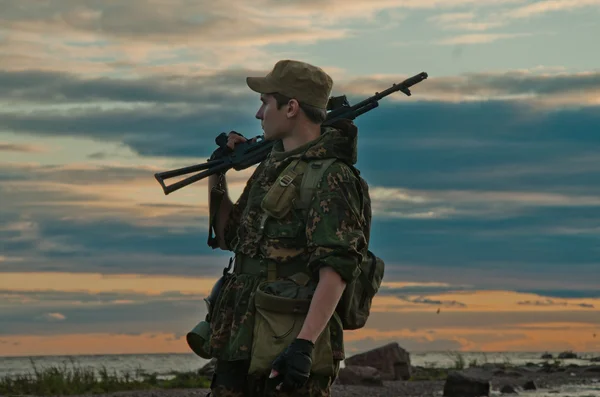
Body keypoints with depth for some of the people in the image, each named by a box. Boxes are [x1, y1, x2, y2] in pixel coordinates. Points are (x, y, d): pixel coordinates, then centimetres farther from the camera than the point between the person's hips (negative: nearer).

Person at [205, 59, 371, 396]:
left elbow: (336, 270, -21)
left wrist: (303, 344, -29)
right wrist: (217, 174, 15)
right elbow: (230, 236, 28)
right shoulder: (271, 168, 16)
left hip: (290, 347, -9)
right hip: (242, 342, 9)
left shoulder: (331, 178, -12)